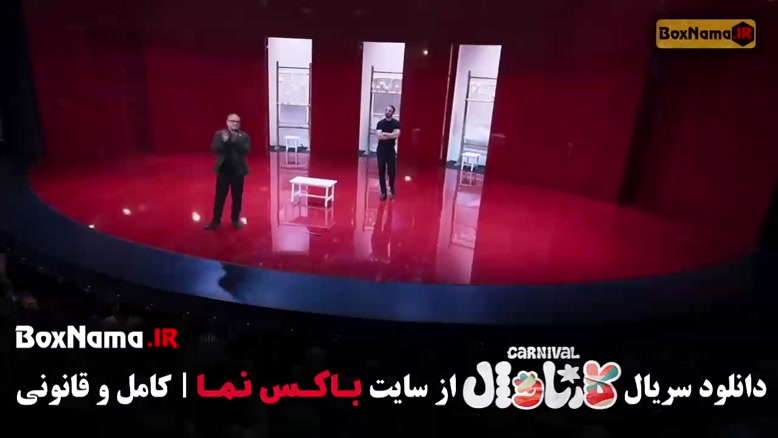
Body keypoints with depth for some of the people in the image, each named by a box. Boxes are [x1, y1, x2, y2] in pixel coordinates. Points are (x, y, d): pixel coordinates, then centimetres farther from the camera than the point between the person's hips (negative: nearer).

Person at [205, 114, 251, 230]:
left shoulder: (244, 136, 1)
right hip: (223, 170, 0)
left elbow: (247, 150, -12)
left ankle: (235, 219, 21)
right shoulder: (219, 134, 3)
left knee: (237, 196, 7)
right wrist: (224, 141, -21)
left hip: (238, 170, 0)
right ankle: (216, 220, 16)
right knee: (220, 196, 6)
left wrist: (236, 141, -24)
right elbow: (213, 149, -6)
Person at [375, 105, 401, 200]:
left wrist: (384, 133, -14)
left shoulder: (396, 123, -1)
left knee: (392, 171, 1)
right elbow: (379, 136, -12)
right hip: (381, 149, 1)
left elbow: (397, 135, -17)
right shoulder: (380, 123, 2)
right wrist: (391, 135, -13)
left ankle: (392, 187, 30)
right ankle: (383, 192, 8)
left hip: (391, 150, -1)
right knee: (381, 171, 1)